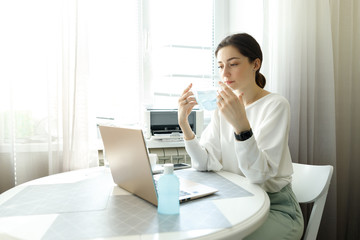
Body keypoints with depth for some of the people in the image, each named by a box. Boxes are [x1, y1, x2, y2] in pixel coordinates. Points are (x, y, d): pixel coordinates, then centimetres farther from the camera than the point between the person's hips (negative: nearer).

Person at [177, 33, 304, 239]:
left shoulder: (276, 105, -15)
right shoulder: (224, 106, 2)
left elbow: (259, 175, -24)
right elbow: (205, 163, -7)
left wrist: (241, 125, -38)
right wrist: (184, 123, -18)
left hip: (276, 208, -4)